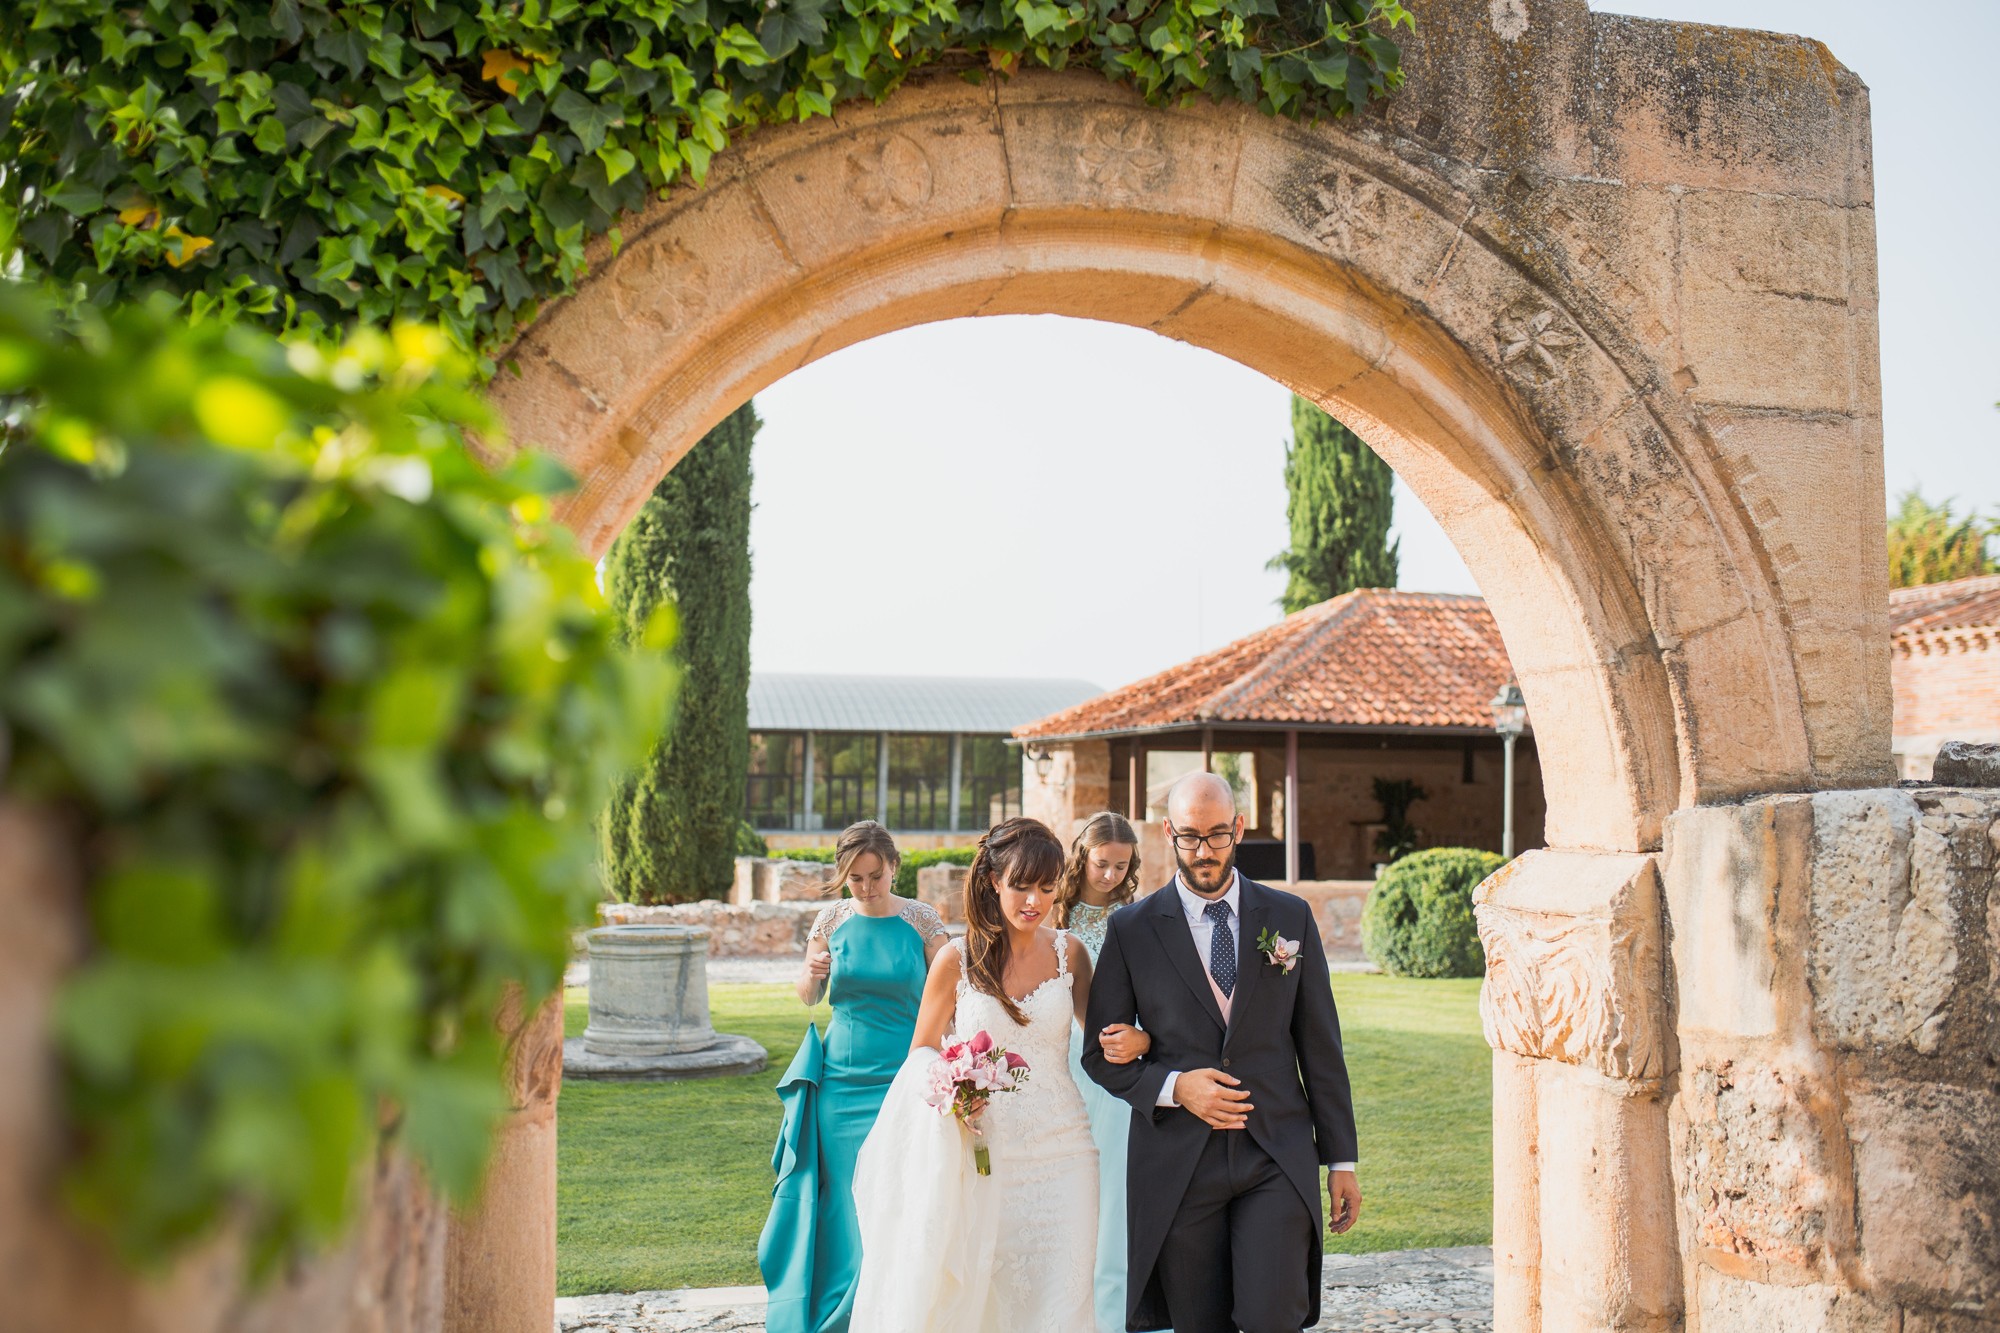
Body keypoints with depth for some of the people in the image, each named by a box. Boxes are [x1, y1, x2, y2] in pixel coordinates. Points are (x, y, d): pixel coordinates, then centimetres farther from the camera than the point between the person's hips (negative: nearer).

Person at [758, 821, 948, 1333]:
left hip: (903, 1079, -2)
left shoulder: (923, 921, -4)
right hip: (840, 1080, 2)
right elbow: (808, 998, 13)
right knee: (841, 1199, 7)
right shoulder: (832, 920, 1)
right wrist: (812, 974, -10)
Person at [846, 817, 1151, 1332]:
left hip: (1059, 1154, 2)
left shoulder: (1069, 952, 3)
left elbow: (1097, 1034, 15)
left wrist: (1136, 1041, -8)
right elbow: (921, 1054, 6)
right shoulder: (957, 960, -3)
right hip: (981, 1154, -1)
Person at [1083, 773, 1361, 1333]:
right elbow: (1100, 1053, 5)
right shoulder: (1131, 930, 2)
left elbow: (1320, 1046, 8)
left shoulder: (1290, 917, 6)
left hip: (1278, 1160, 0)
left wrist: (1341, 1160, 6)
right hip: (1178, 1166, 0)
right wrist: (1174, 1087, -12)